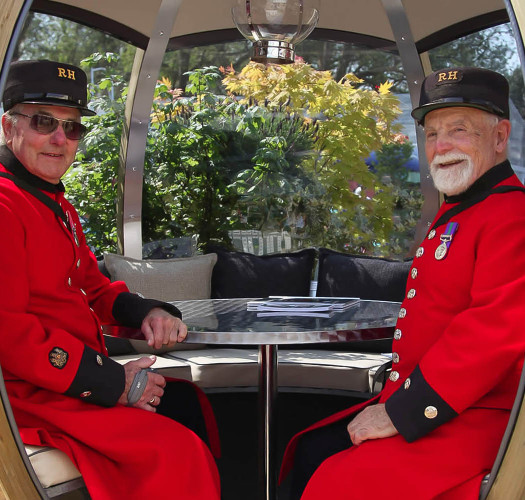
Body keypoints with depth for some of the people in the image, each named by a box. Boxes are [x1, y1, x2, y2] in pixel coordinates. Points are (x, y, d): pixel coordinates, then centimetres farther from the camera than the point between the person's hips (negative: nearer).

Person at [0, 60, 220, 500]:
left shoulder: (57, 206, 18)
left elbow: (91, 285, 23)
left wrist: (145, 312, 0)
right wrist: (113, 382, -21)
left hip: (84, 376, 11)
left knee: (187, 400, 13)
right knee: (176, 451, -20)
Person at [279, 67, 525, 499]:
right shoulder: (452, 215, 17)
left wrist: (401, 411, -21)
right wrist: (394, 402, 11)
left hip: (474, 423, -10)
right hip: (410, 404, 10)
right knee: (310, 455, 9)